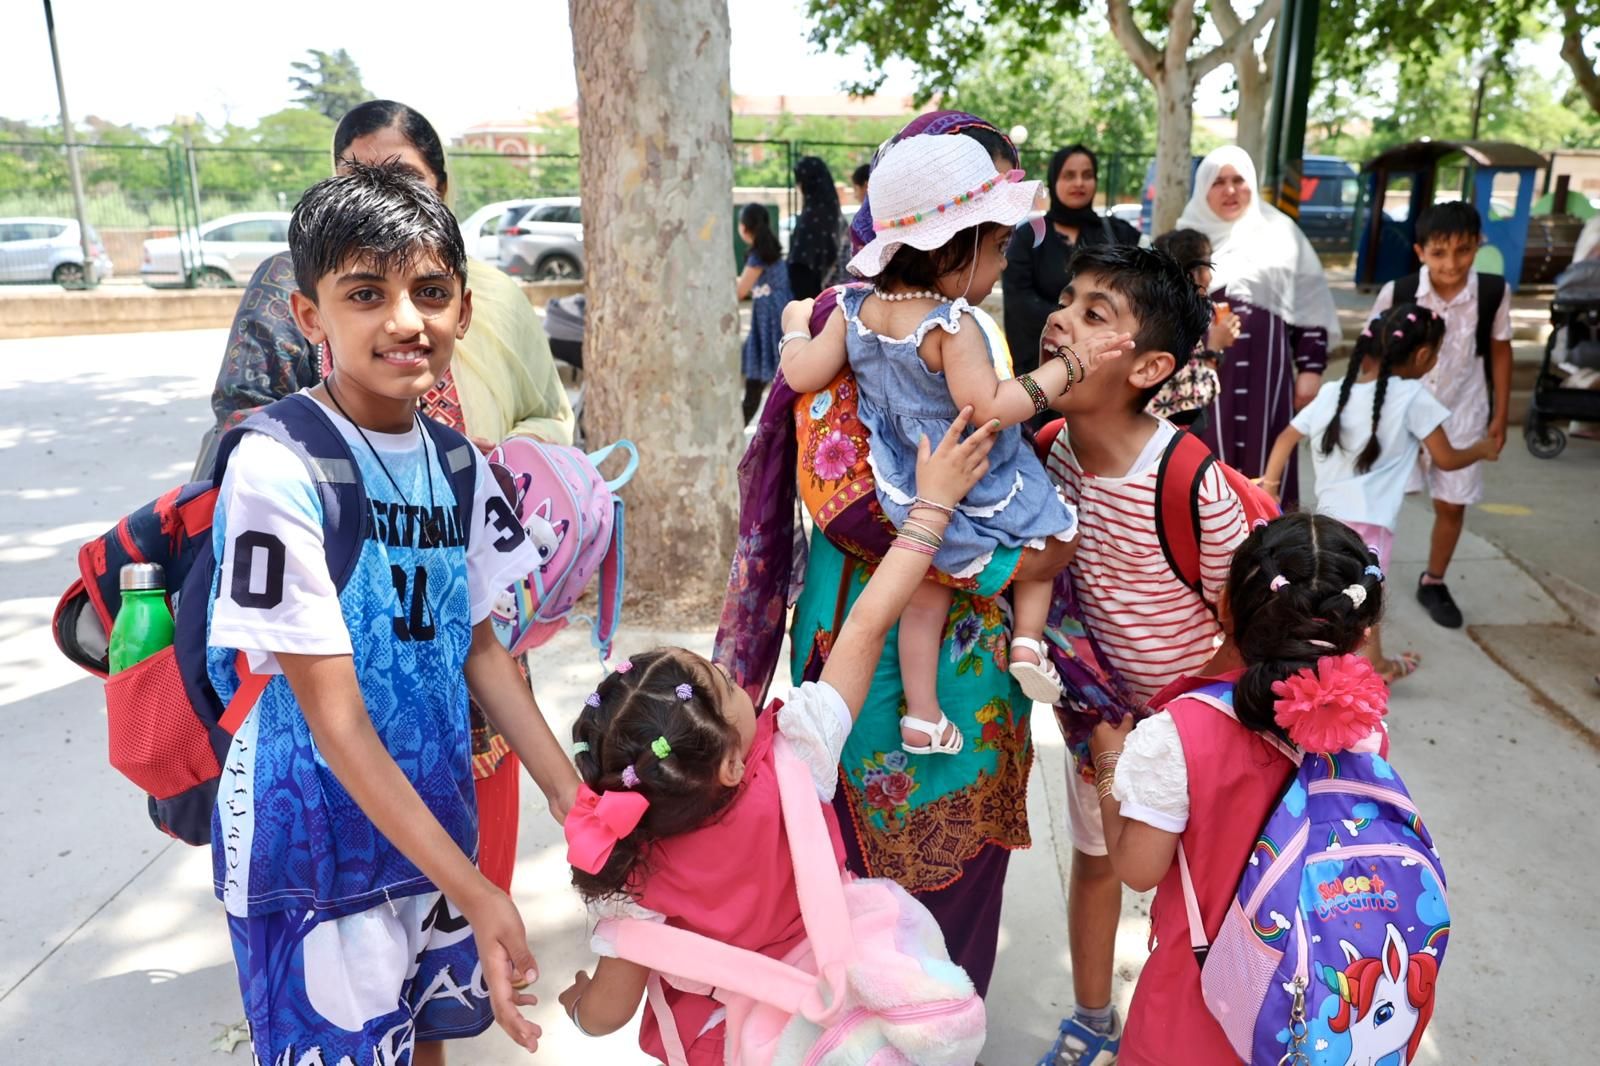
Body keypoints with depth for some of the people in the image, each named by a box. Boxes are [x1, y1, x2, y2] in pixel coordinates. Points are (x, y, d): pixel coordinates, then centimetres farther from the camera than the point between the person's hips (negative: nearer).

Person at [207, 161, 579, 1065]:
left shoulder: (458, 463, -3)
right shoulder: (278, 470, -23)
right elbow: (335, 719, -22)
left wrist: (575, 798, 0)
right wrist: (476, 891, -21)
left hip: (435, 818, 6)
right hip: (318, 843, -6)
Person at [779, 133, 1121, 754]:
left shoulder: (855, 309, -6)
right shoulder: (950, 327, -26)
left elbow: (802, 375, -3)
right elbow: (990, 408, -30)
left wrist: (796, 325, 18)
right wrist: (1069, 366, -23)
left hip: (909, 497, 6)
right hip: (977, 490, -6)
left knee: (929, 592, 21)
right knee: (1046, 537, 22)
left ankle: (922, 716, 24)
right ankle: (1028, 640, 8)